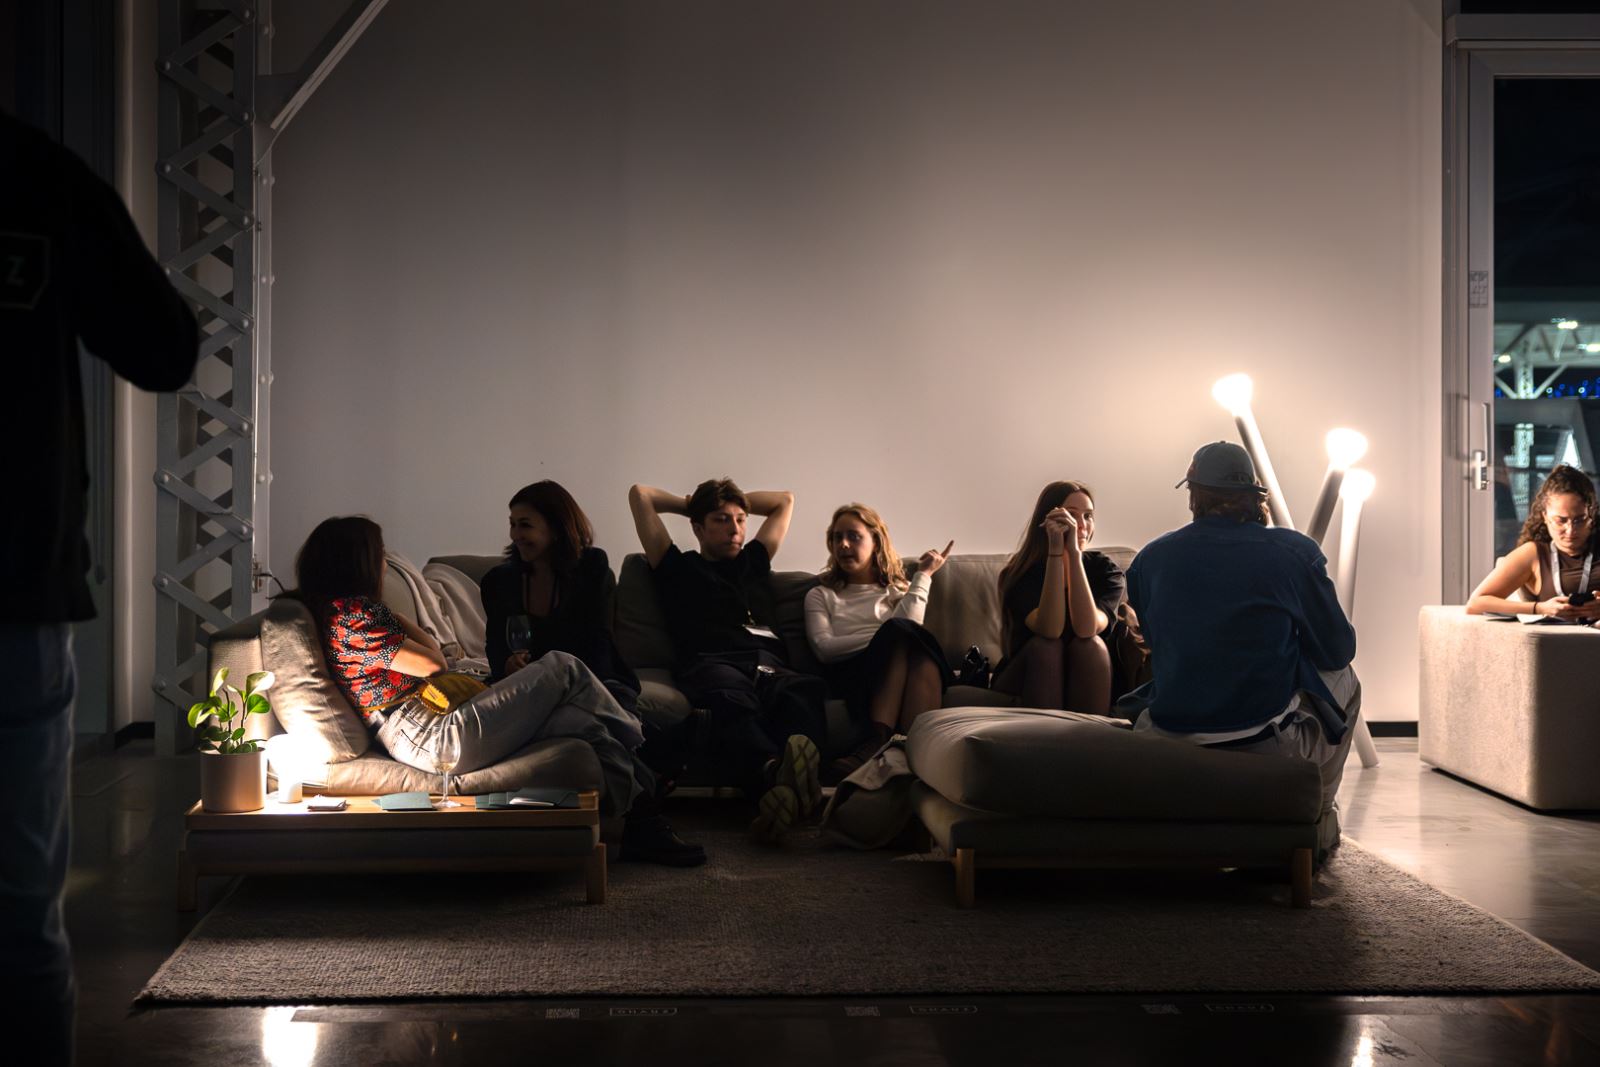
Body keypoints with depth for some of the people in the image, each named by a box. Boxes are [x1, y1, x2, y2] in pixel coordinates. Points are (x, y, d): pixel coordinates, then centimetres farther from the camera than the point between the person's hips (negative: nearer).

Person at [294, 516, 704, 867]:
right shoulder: (353, 612, -12)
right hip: (438, 738, -11)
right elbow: (432, 664, -8)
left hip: (417, 744, 11)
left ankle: (643, 827, 2)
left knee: (579, 721, 5)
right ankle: (630, 737, 18)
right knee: (563, 667, -4)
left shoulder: (328, 611, 20)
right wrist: (394, 617, 4)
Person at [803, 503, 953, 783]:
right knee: (898, 632, -34)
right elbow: (824, 648, 6)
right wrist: (887, 637, -3)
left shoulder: (898, 591, 31)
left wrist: (923, 575, 8)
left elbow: (911, 626, 6)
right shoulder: (820, 596, 28)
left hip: (903, 672, 2)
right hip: (849, 675, -1)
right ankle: (879, 740, -56)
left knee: (912, 639, -35)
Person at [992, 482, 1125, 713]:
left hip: (1086, 686, 1)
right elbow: (1049, 630, -30)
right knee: (1045, 645, -30)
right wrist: (1056, 549, -31)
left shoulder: (1105, 570, -7)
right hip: (1025, 680, -1)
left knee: (1090, 644, -28)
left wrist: (1074, 551, -31)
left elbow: (1086, 629, -27)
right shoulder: (1022, 572, -11)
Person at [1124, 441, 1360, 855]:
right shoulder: (1294, 552, -7)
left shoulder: (1151, 558, 1)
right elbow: (1339, 650, 2)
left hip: (1170, 743, 2)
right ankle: (1317, 816, 32)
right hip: (1269, 748, -2)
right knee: (1344, 680, 28)